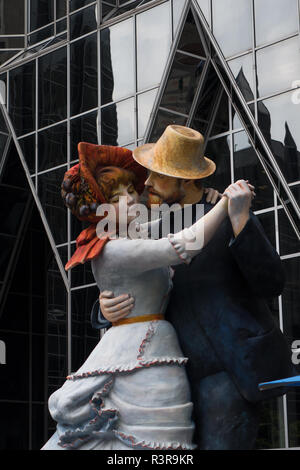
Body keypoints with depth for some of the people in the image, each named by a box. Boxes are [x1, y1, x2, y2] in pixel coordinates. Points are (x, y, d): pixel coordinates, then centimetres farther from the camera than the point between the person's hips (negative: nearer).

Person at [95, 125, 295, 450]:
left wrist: (241, 221, -23)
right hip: (195, 377, 6)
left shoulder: (229, 219, -5)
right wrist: (106, 310, -12)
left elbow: (272, 285, -14)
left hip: (234, 371, -6)